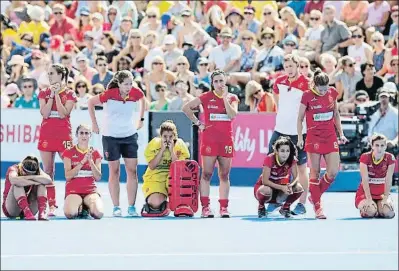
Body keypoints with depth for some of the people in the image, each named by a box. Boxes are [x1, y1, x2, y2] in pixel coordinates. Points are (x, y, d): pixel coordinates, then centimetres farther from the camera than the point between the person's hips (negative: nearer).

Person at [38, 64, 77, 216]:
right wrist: (51, 95, -8)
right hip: (46, 136, 3)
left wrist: (57, 95, -11)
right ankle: (51, 205, 5)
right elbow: (44, 113, -5)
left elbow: (63, 113, -12)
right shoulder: (44, 93, 7)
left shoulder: (69, 94, 0)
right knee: (48, 171, 2)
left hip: (64, 136, -3)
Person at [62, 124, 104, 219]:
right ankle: (79, 207, 4)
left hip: (91, 191, 2)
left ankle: (87, 206, 6)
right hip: (73, 191, -2)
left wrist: (90, 161, -13)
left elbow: (98, 178, 1)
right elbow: (68, 176, -9)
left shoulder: (95, 154, 10)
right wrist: (83, 161, -16)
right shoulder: (69, 153, 3)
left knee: (98, 214, -30)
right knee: (70, 214, -34)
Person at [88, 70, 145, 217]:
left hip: (130, 135, 3)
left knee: (132, 170, -2)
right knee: (114, 171, 1)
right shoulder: (109, 94, -18)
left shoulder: (135, 93, -9)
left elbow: (142, 99, 17)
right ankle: (116, 207, 6)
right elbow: (91, 103, -3)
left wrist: (141, 119, 15)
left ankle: (131, 207, 3)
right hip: (111, 136, -3)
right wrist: (94, 124, -1)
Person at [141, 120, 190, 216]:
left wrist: (171, 150, -22)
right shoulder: (153, 144, -6)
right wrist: (162, 149, -19)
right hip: (154, 179, -2)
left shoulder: (180, 145, -5)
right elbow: (152, 166, -14)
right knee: (156, 203, -29)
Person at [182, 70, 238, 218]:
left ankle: (224, 207, 8)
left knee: (224, 175, 5)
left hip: (226, 141, 2)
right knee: (206, 174, -3)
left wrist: (225, 98, -12)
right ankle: (205, 207, -2)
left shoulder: (232, 98, 7)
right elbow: (186, 108, 4)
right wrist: (197, 123, 0)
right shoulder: (206, 97, 1)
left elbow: (232, 115, -10)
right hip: (209, 139, -2)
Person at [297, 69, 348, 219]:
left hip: (330, 137, 4)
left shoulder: (333, 93, 1)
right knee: (315, 172, -1)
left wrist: (341, 133, 12)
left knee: (333, 172, -4)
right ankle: (317, 206, 6)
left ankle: (315, 196, 17)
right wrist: (300, 137, -5)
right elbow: (300, 118, 0)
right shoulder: (307, 96, -10)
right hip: (314, 137, -4)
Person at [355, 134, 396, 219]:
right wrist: (369, 199, -23)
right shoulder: (365, 157, -16)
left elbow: (388, 180, -10)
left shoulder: (390, 158, -10)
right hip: (365, 192, -2)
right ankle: (362, 206, 9)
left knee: (388, 212, -24)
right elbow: (365, 180, -18)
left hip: (382, 193, 2)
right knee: (370, 211, -29)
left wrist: (385, 198, -15)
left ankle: (379, 208, 13)